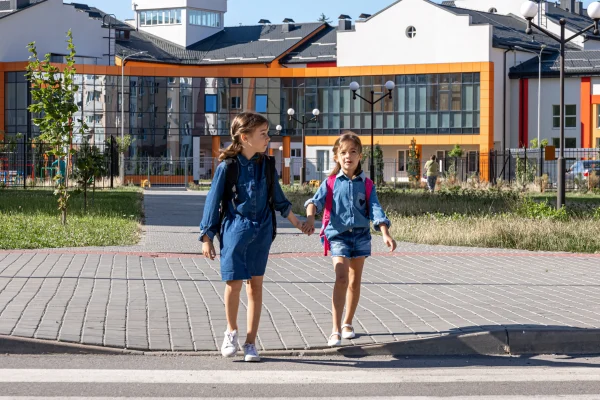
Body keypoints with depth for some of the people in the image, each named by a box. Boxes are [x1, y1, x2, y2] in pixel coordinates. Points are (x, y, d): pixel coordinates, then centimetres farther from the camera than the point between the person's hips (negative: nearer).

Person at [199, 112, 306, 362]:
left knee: (255, 284, 4)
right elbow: (213, 201, -2)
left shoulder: (266, 165, 3)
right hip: (234, 231, -4)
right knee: (234, 283, -7)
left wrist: (296, 222, 26)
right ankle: (231, 331, 19)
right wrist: (207, 238, -1)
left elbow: (278, 198, 18)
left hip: (261, 231, 4)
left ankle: (251, 341, 11)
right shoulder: (227, 167, -9)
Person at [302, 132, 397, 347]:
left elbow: (375, 209, -3)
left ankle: (348, 323, 29)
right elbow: (316, 200, -10)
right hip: (338, 235, -3)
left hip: (361, 235, 3)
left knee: (355, 281, 12)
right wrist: (310, 217, -31)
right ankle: (336, 330, -20)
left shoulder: (366, 184, 5)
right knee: (341, 278, -17)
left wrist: (386, 234, -16)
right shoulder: (331, 183, 1)